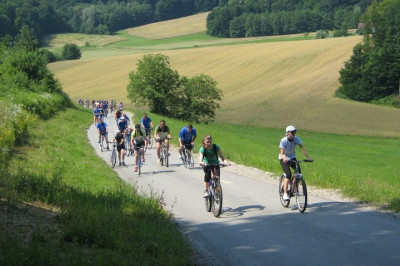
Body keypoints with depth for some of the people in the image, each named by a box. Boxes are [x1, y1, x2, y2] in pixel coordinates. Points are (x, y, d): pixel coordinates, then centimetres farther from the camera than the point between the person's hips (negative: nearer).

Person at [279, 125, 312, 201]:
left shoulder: (296, 139, -16)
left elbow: (302, 149, -22)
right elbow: (281, 153, -31)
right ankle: (285, 193, -19)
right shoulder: (283, 141, -26)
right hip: (284, 159, -4)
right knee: (288, 174, -23)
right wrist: (284, 158, -53)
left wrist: (309, 158, -35)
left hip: (292, 157, 4)